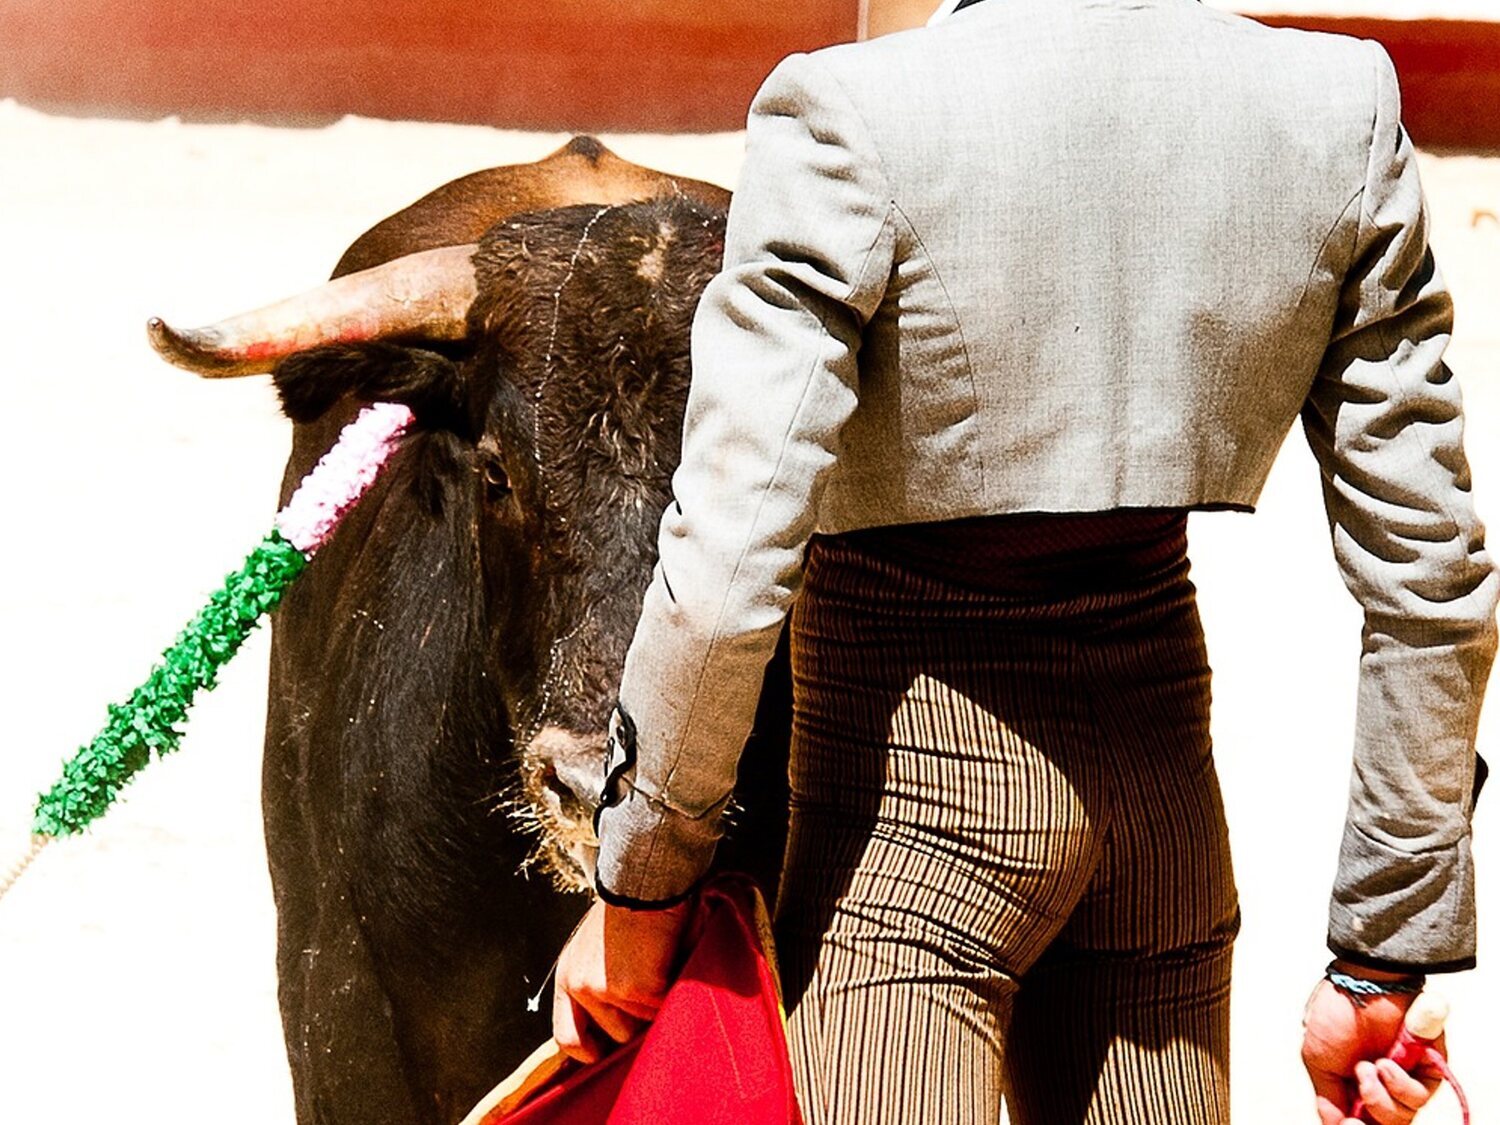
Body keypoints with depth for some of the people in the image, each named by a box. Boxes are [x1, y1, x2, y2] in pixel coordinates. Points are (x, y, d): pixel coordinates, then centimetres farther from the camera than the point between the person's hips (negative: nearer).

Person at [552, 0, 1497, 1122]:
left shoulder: (853, 116, -15)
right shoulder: (1342, 110, -2)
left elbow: (731, 566, -17)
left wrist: (640, 881, -4)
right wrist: (1385, 954, 6)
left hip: (920, 783, -5)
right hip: (1165, 794, 5)